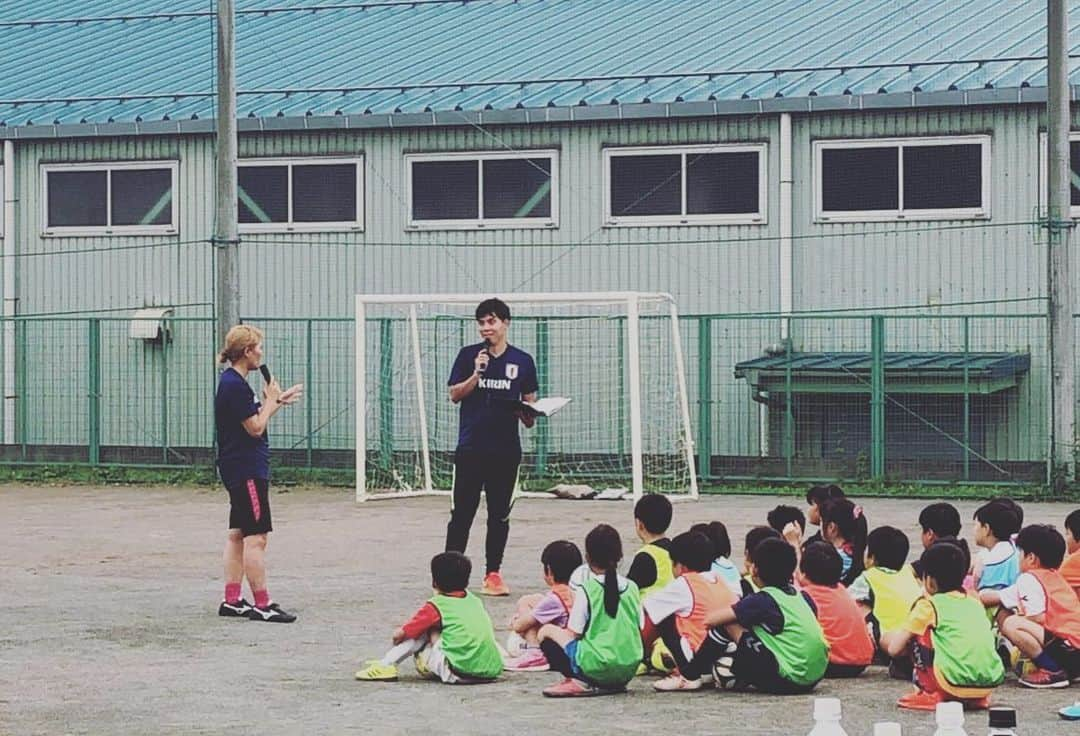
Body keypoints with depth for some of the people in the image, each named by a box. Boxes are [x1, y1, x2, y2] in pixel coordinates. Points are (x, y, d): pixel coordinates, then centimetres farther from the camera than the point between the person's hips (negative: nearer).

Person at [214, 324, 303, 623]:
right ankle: (262, 604, -9)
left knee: (238, 535, 13)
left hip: (238, 470, 11)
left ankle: (232, 601, 16)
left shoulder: (232, 382, 14)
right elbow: (255, 427, -17)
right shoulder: (235, 386, -18)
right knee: (256, 537, -9)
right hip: (247, 471, -11)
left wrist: (278, 401, 18)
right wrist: (271, 399, -5)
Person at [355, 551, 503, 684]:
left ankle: (385, 665, 10)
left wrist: (397, 635, 32)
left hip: (461, 672, -6)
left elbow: (400, 634, 8)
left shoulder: (436, 606, 2)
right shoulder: (475, 600, 19)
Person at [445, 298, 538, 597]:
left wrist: (527, 415, -10)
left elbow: (529, 402, 12)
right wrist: (476, 374, -13)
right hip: (471, 447, -1)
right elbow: (454, 394, 1)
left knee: (500, 514, 6)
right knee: (461, 512, -2)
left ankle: (493, 574, 13)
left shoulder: (522, 361, 6)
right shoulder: (468, 355, 4)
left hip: (506, 449, 1)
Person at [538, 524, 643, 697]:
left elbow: (572, 634, -6)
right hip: (629, 671, 6)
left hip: (597, 668, -6)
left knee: (546, 631, 10)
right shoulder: (631, 588, 6)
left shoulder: (585, 590, -9)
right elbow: (640, 629, 11)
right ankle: (613, 685, 11)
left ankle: (578, 682, -6)